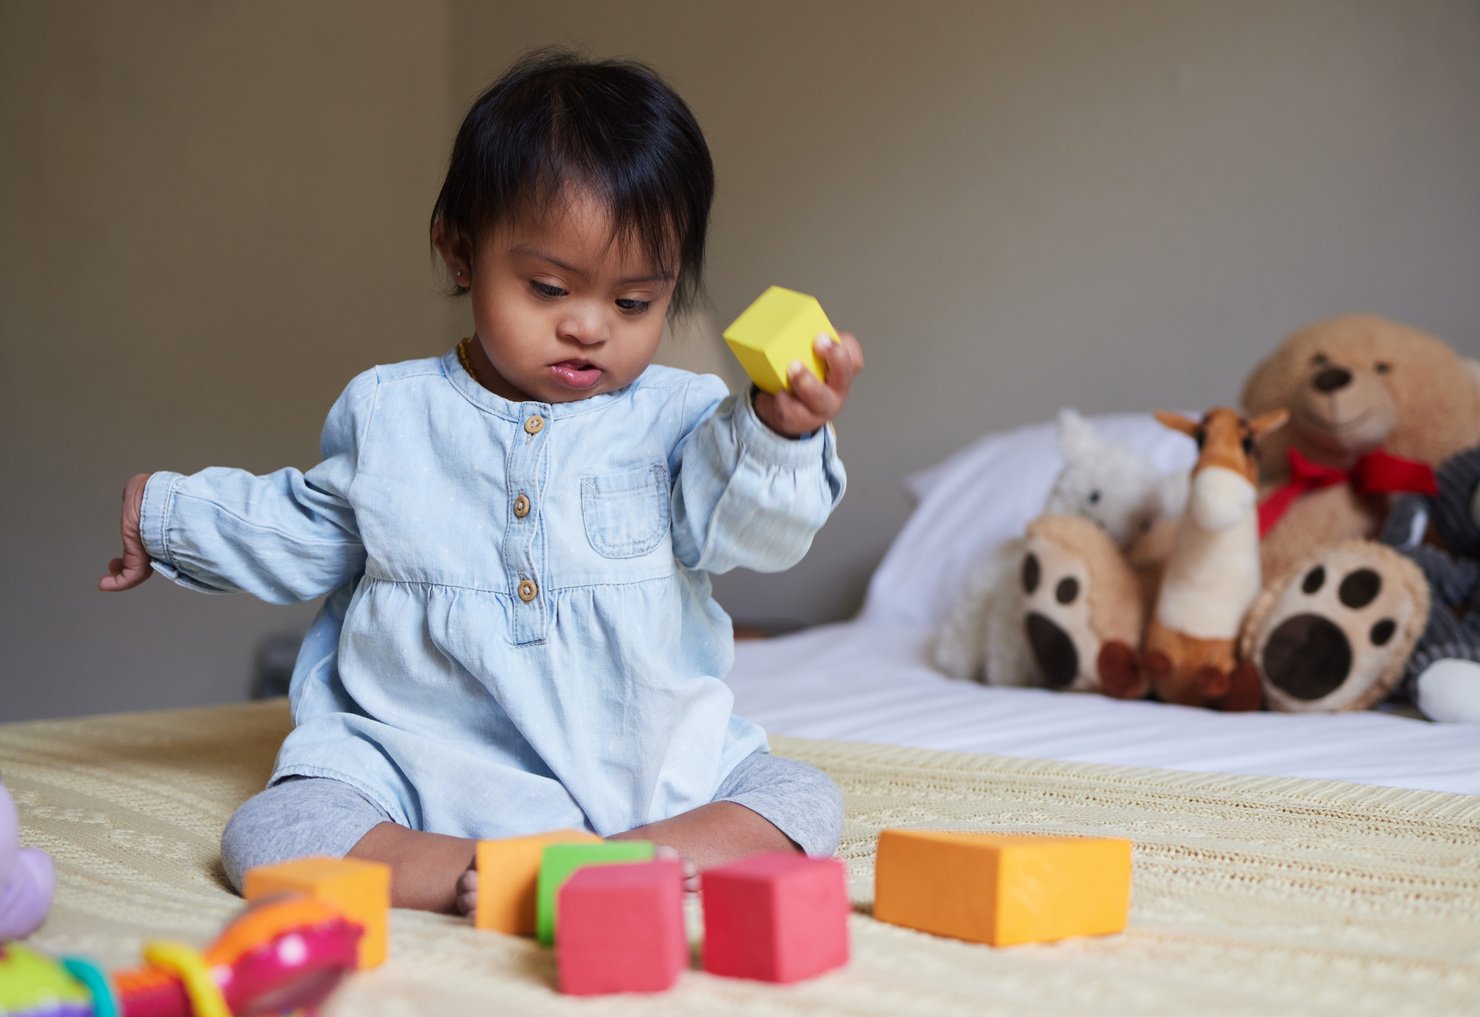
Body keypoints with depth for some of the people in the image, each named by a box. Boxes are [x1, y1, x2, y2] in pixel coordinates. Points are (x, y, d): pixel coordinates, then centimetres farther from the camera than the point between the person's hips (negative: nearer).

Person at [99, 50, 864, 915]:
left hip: (654, 767, 0)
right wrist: (171, 515, 27)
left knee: (806, 803, -20)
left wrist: (779, 432, -38)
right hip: (426, 765, 1)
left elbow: (746, 527, -18)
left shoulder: (675, 416, -1)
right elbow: (309, 533, 23)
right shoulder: (388, 413, 6)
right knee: (268, 835, -21)